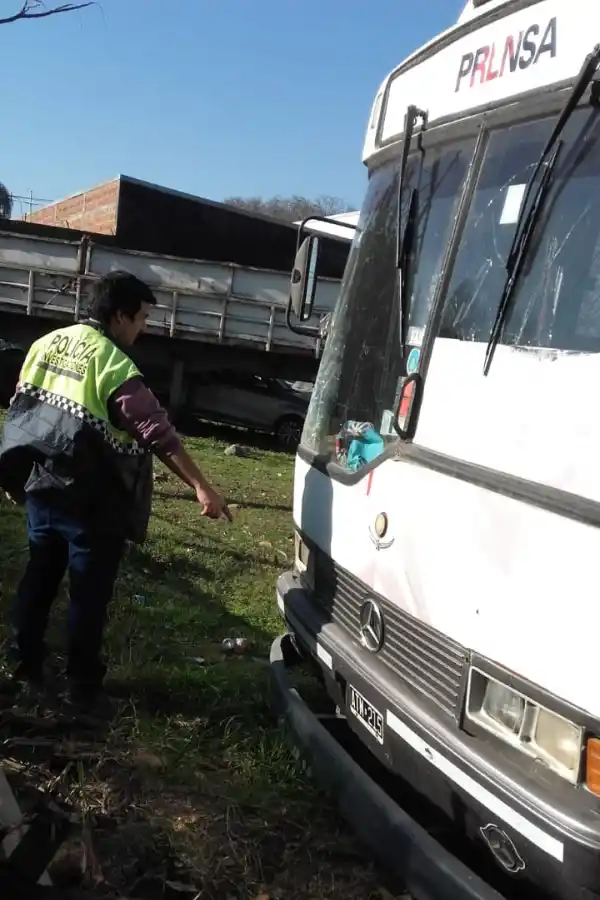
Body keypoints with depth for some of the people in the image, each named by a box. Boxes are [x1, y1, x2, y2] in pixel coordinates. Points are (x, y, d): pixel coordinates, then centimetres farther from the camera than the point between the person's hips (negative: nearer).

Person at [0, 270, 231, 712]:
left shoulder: (46, 345, 6)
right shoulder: (115, 367, -19)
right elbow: (159, 434, -27)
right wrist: (201, 486, -30)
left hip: (42, 489, 7)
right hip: (91, 504, -7)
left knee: (39, 579, 21)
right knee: (90, 593, 6)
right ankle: (82, 684, 16)